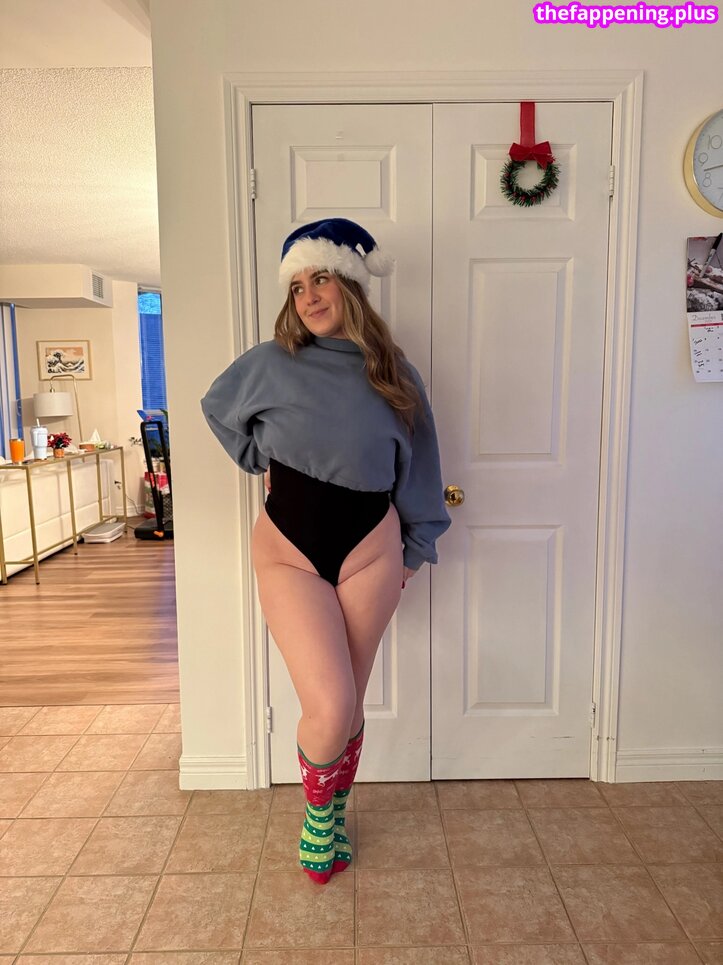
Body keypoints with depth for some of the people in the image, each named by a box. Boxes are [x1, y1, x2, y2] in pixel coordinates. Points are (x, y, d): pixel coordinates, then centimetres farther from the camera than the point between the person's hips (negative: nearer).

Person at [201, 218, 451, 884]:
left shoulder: (394, 374, 1)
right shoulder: (271, 363, -2)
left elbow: (417, 468, 10)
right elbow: (218, 408, 19)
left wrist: (414, 551, 14)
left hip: (370, 551, 2)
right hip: (289, 551, -1)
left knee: (347, 704, 11)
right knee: (329, 708, -12)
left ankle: (333, 817, 40)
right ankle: (317, 810, 23)